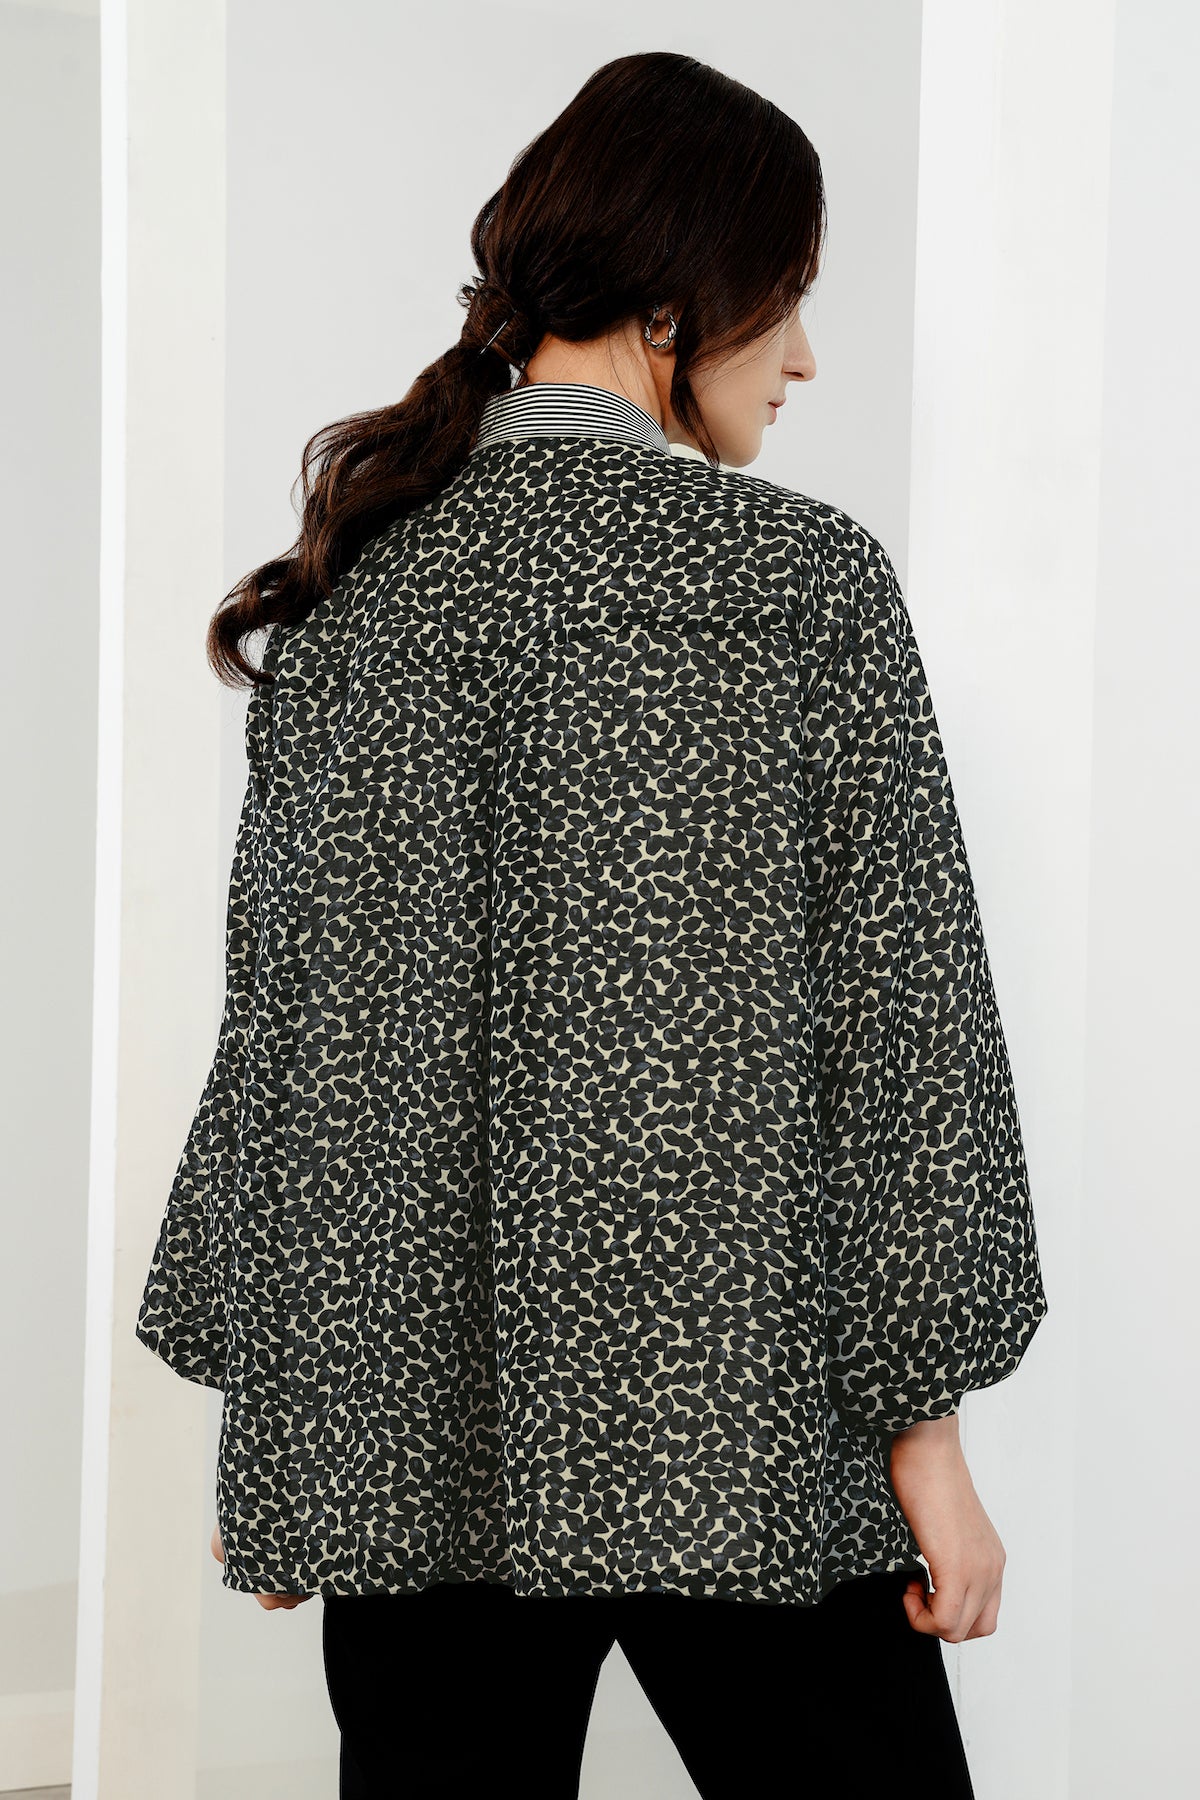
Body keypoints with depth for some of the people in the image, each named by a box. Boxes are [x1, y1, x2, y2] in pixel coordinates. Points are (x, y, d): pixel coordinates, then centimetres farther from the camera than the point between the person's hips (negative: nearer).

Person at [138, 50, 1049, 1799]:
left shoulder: (348, 589, 5)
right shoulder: (803, 577, -7)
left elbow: (283, 1002, 8)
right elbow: (899, 1017, -8)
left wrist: (271, 1403, 15)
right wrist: (922, 1422, -2)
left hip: (408, 1447, 4)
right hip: (730, 1416, -4)